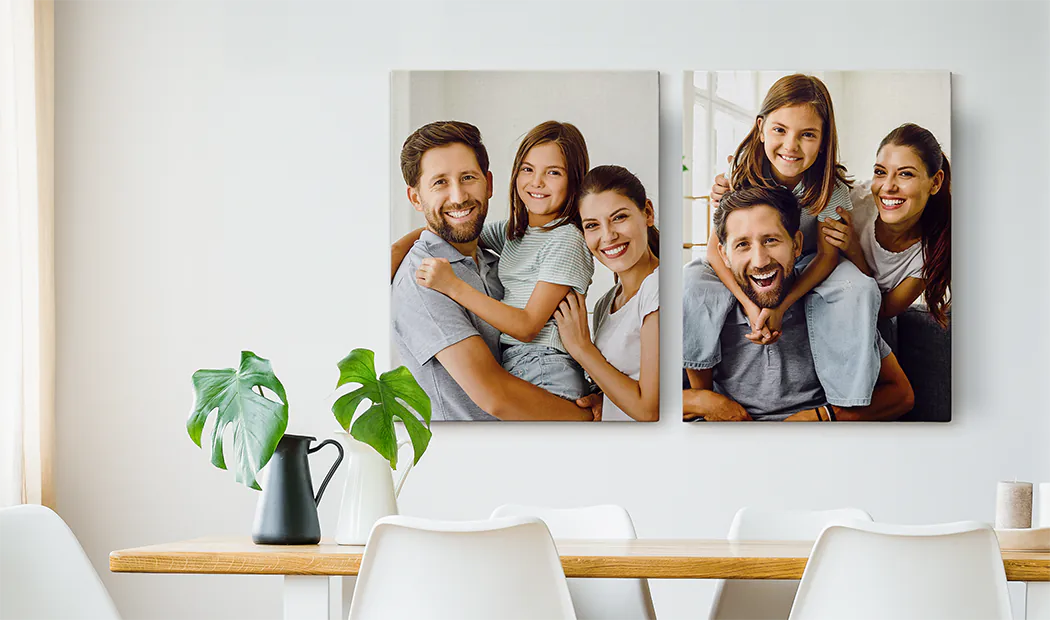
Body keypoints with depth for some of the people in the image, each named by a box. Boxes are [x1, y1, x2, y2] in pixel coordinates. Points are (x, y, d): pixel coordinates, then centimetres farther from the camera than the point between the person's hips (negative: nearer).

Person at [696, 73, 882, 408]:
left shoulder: (831, 186, -18)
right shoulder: (744, 177, -18)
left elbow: (828, 255, -17)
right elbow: (716, 247, -18)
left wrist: (781, 305, -33)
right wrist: (749, 303, -34)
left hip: (808, 270, 0)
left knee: (859, 288, -31)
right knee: (694, 288, -29)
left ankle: (846, 403, -24)